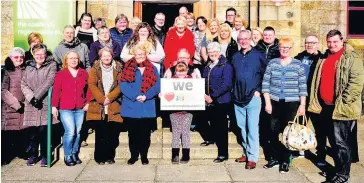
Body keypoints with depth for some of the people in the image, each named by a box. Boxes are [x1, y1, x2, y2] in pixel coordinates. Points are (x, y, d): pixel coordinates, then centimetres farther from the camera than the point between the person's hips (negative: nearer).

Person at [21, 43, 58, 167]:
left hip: (45, 103, -3)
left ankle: (44, 156, 8)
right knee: (33, 132, 5)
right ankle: (33, 155, 19)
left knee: (43, 131, -5)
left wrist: (37, 96, -13)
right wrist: (31, 97, -8)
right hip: (31, 105, 3)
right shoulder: (29, 67, 17)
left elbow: (49, 82, -7)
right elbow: (23, 84, 8)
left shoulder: (51, 65, 6)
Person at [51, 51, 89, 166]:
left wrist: (88, 103, 2)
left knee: (77, 132, 6)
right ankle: (67, 156, 5)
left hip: (80, 109, 3)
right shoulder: (60, 74, 2)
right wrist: (54, 106, -7)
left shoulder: (84, 73, 9)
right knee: (70, 132, -10)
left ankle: (75, 154, 20)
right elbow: (56, 91, -1)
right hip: (65, 109, -3)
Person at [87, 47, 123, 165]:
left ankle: (110, 156, 17)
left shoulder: (118, 69, 9)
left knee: (113, 134, 2)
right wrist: (101, 99, -13)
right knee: (100, 134, 0)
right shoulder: (95, 69, 9)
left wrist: (109, 97, -12)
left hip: (114, 107, 1)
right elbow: (92, 85, -2)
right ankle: (99, 157, 12)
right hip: (98, 107, -1)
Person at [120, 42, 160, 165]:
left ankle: (144, 156, 20)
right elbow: (123, 86, -5)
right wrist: (135, 96, -18)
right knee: (132, 133, 7)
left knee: (145, 133, 6)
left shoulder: (152, 69, 8)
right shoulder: (128, 68, 6)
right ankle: (133, 155, 20)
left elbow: (157, 86, -2)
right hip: (131, 107, 0)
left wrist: (146, 96, -17)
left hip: (147, 108, 0)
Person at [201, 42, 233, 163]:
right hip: (208, 101, 7)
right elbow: (204, 82, 16)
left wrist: (212, 97, -18)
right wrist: (204, 95, -2)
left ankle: (223, 154, 10)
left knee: (220, 127, -2)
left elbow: (226, 84, -17)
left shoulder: (226, 66, -8)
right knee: (200, 119, 13)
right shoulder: (207, 66, 14)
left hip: (221, 101, -7)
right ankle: (210, 138, 40)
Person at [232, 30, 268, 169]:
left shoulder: (258, 55, -3)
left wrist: (258, 90, -8)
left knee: (252, 128, -3)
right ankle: (246, 153, 24)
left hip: (253, 98, -5)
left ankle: (252, 158, 3)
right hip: (238, 98, 5)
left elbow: (265, 75, -2)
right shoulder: (235, 57, 11)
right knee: (242, 127, 12)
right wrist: (234, 90, 11)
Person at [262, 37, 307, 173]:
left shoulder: (298, 64, 3)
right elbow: (265, 83, 2)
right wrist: (267, 102, -4)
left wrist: (302, 105, -2)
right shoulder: (272, 63, 4)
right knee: (273, 130, 4)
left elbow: (303, 86, 2)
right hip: (275, 102, 1)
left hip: (292, 103, -1)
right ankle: (274, 157, 21)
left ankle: (285, 160, 15)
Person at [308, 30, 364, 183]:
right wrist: (316, 101, 12)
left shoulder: (351, 58, -7)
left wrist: (343, 102, -18)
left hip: (342, 108, -7)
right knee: (333, 140, 15)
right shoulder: (324, 58, 15)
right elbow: (317, 81, 20)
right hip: (326, 107, 7)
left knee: (341, 142, -4)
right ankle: (338, 169, 28)